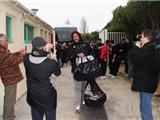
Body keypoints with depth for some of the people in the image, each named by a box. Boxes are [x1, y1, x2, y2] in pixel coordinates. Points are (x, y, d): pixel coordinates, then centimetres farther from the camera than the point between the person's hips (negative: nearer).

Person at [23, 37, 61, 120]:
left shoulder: (26, 59, -15)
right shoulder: (51, 62, -26)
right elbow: (58, 73, -5)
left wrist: (45, 50, -7)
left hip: (33, 97, 4)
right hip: (48, 97, -3)